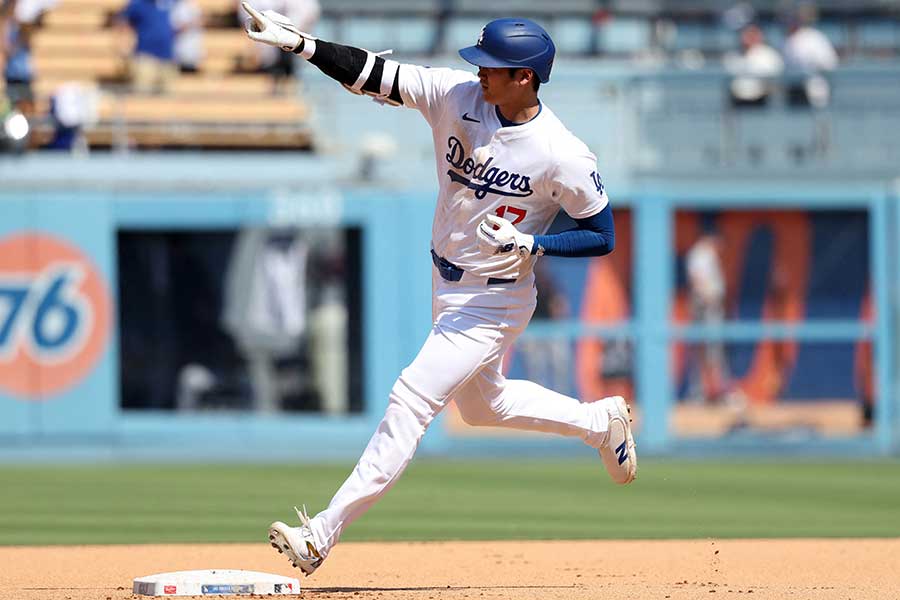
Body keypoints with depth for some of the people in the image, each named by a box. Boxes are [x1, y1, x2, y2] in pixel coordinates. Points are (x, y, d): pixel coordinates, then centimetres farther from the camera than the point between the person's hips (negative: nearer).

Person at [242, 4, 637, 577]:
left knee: (412, 399, -15)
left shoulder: (565, 157, -24)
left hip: (496, 303, -8)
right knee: (482, 405, 25)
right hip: (448, 287, 8)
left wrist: (532, 244, -27)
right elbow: (371, 73, -15)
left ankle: (323, 534, -15)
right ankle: (601, 421, 48)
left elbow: (603, 237, -13)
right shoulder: (457, 95, -11)